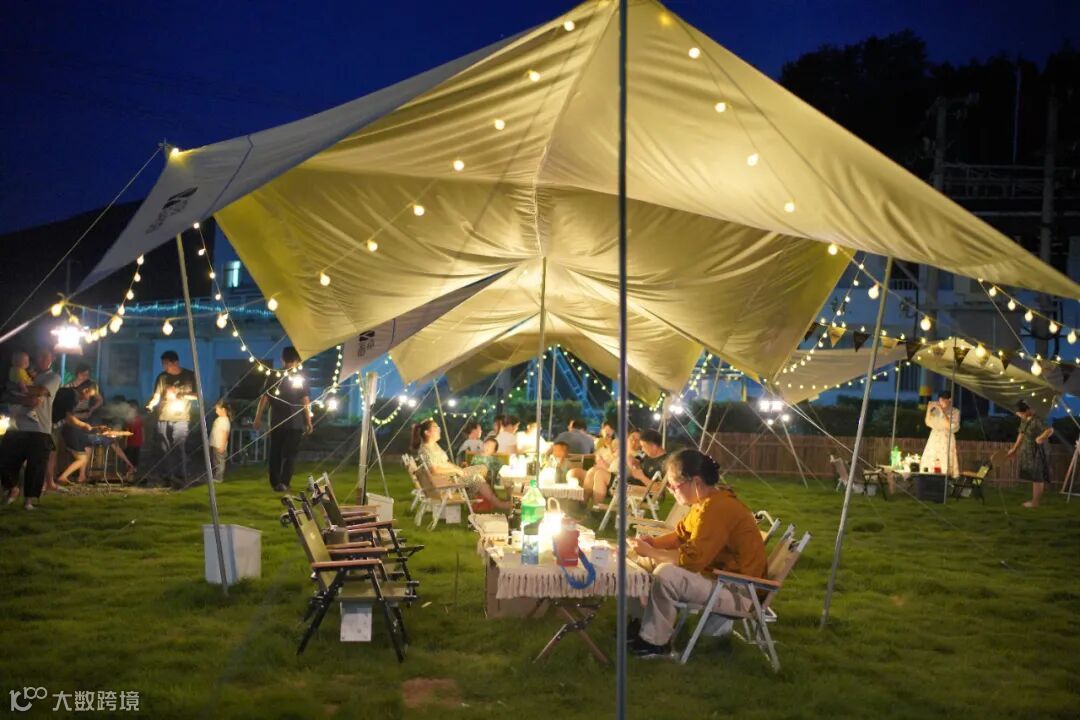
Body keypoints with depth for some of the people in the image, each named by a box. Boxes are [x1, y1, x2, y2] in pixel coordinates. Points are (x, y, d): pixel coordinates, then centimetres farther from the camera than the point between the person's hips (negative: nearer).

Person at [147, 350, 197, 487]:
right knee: (165, 449, 4)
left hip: (180, 418, -3)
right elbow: (157, 396, -1)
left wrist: (182, 394, -13)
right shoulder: (162, 377, 5)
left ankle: (180, 478, -11)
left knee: (179, 448, -11)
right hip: (163, 418, 3)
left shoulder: (189, 376, 2)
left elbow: (197, 395, 3)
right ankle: (166, 477, 11)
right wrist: (151, 404, -23)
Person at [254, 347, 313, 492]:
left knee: (275, 453, 12)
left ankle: (275, 482, 14)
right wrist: (309, 422, -1)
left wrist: (258, 417, 6)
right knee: (290, 454, 2)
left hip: (276, 422, 2)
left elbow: (264, 398, 0)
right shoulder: (300, 379, -4)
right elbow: (305, 402, -6)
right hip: (295, 424, -2)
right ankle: (284, 482, -11)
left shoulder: (272, 377, 2)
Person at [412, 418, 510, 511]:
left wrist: (459, 469, 1)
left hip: (451, 473, 11)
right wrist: (456, 470, -21)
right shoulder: (424, 450, -19)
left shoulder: (435, 445, 13)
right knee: (475, 477, -20)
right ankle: (497, 504, -16)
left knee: (483, 468, 8)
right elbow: (434, 470, -30)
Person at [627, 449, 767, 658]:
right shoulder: (708, 500, 5)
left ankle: (654, 642, -9)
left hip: (738, 593, -11)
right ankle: (642, 624, 16)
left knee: (665, 574, -27)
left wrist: (650, 552, -17)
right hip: (720, 577, 11)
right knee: (656, 562, 14)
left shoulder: (716, 508, -26)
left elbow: (690, 560, -28)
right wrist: (651, 542, 0)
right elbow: (681, 535, 17)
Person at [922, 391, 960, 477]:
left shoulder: (955, 412, -2)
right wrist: (928, 410, -4)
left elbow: (949, 425, -14)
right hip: (934, 440, 4)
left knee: (945, 468, -10)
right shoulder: (935, 410, 9)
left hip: (947, 441, -4)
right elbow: (929, 423, 5)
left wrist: (942, 411, -16)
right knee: (930, 466, -2)